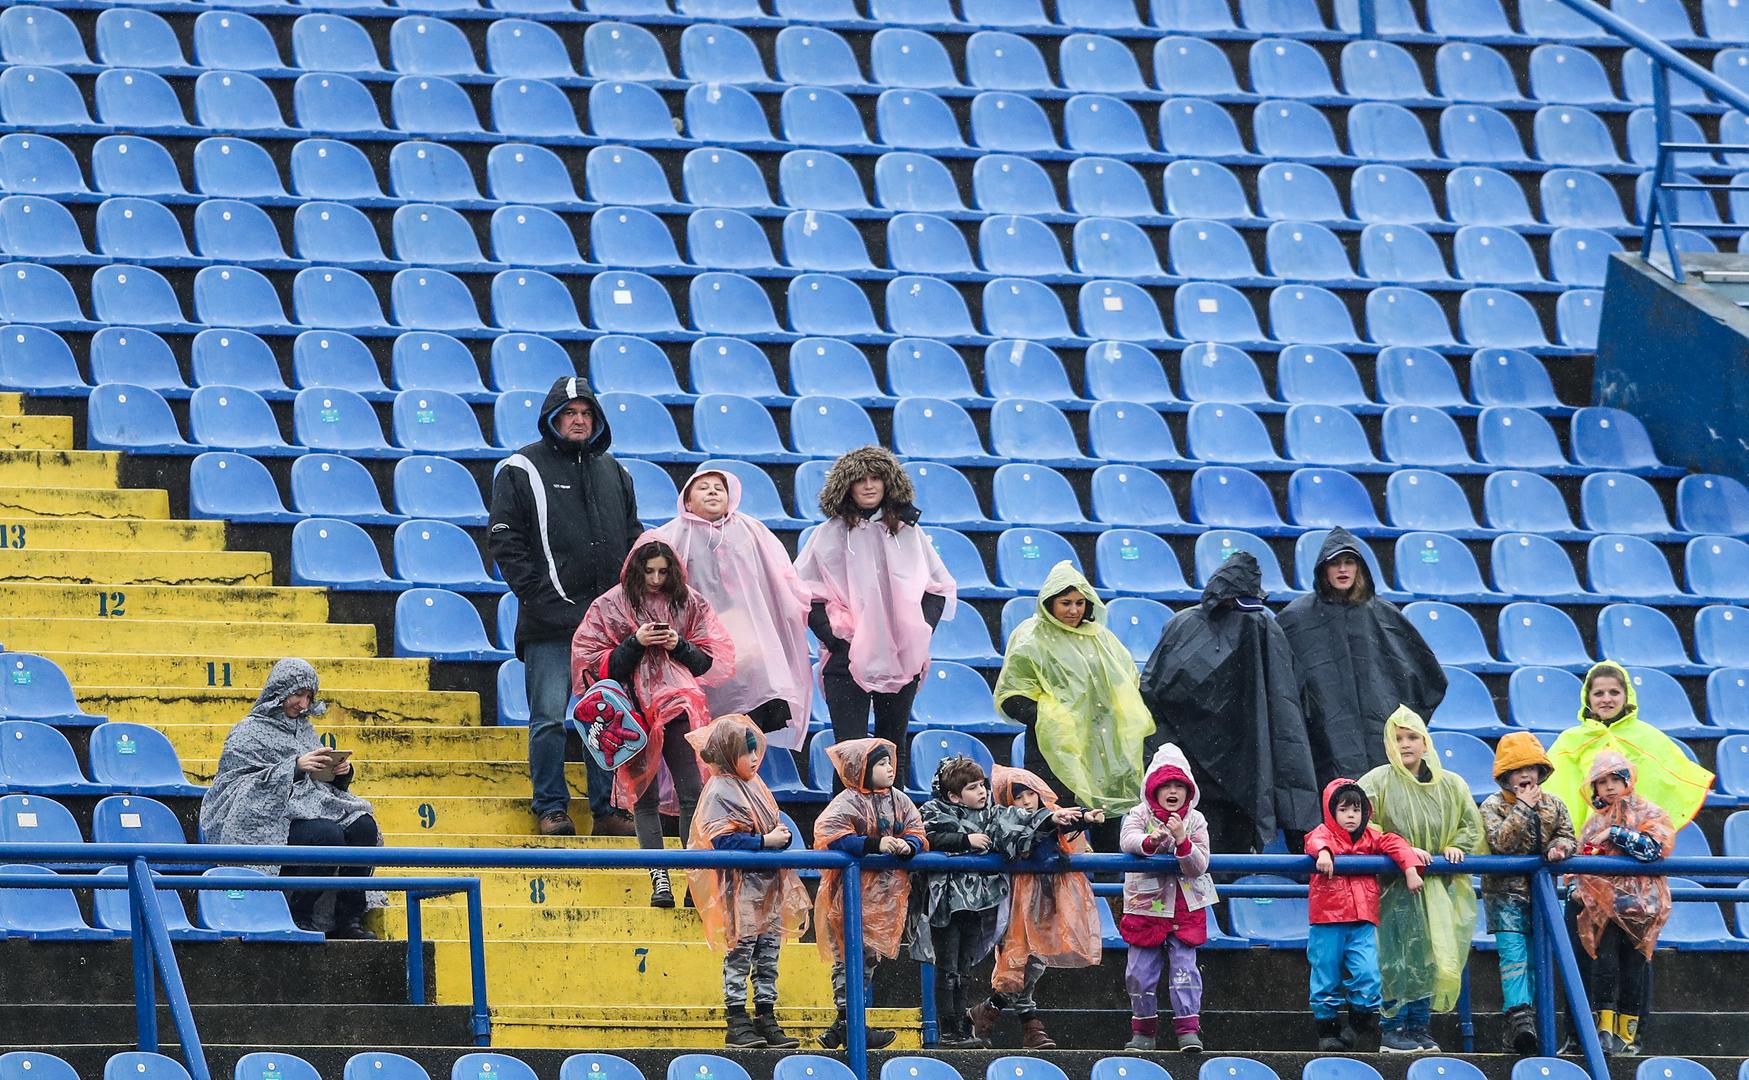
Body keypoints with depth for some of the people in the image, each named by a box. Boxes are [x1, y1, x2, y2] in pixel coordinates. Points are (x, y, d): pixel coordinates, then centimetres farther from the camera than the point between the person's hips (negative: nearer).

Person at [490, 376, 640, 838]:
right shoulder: (521, 470, 1)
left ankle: (607, 808, 9)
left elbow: (633, 537, 22)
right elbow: (505, 541, -3)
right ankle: (551, 808, 1)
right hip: (551, 624, -4)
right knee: (549, 718, -5)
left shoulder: (612, 471, 17)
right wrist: (537, 596, -12)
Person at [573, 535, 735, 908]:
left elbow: (710, 661, 9)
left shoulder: (689, 604, 8)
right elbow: (597, 665, 0)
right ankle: (659, 880, -2)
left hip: (677, 705, 1)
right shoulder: (610, 606, 4)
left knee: (691, 792, -9)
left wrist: (680, 646, -9)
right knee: (645, 796, -2)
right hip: (635, 708, -1)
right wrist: (636, 643, -12)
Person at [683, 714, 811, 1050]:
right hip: (739, 888, -8)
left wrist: (783, 835, -1)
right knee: (740, 953, -5)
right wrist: (766, 841, -23)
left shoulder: (757, 787, 15)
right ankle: (737, 1023, -2)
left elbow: (774, 825, 23)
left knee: (769, 953, 8)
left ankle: (766, 1019, 13)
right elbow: (722, 840, -21)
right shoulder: (720, 792, -11)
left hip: (769, 887, 8)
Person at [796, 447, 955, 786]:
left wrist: (921, 631, 2)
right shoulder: (830, 534, 5)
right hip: (847, 657, -3)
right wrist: (833, 637, -9)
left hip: (902, 659, 3)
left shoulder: (906, 531, 12)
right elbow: (804, 592, 2)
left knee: (893, 749, 8)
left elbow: (940, 587, 17)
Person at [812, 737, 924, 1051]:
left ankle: (844, 1025, 17)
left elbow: (917, 834, 10)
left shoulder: (898, 801, 10)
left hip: (887, 894, 8)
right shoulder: (848, 802, -13)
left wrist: (908, 846, -16)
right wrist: (873, 844, -28)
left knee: (870, 956, 11)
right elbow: (828, 833, -25)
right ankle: (848, 1021, -3)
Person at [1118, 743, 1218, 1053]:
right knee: (1141, 969, 5)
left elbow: (1199, 866, -10)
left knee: (1184, 965, -5)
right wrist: (1151, 840, -45)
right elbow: (1128, 841, -25)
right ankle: (1143, 1030, 17)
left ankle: (1188, 1028, -2)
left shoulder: (1195, 821, -1)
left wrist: (1182, 840, -27)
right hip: (1145, 905, 0)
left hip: (1185, 909, 0)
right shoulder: (1140, 815, -3)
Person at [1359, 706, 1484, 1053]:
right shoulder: (1378, 781, -5)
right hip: (1394, 886, -4)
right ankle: (1391, 1029, -3)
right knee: (1396, 957, -8)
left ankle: (1418, 1027, 14)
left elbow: (1471, 825, 17)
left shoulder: (1450, 784, 7)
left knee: (1428, 957, 5)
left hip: (1436, 886, 4)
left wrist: (1457, 847, -3)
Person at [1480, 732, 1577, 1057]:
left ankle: (1517, 1018, 10)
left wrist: (1559, 847, -16)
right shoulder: (1493, 806, -5)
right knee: (1513, 952, -17)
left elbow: (1570, 837, 8)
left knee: (1535, 956, 5)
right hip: (1505, 892, -5)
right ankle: (1520, 1016, -28)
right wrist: (1524, 807, -18)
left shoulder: (1553, 805, 8)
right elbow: (1501, 841, -20)